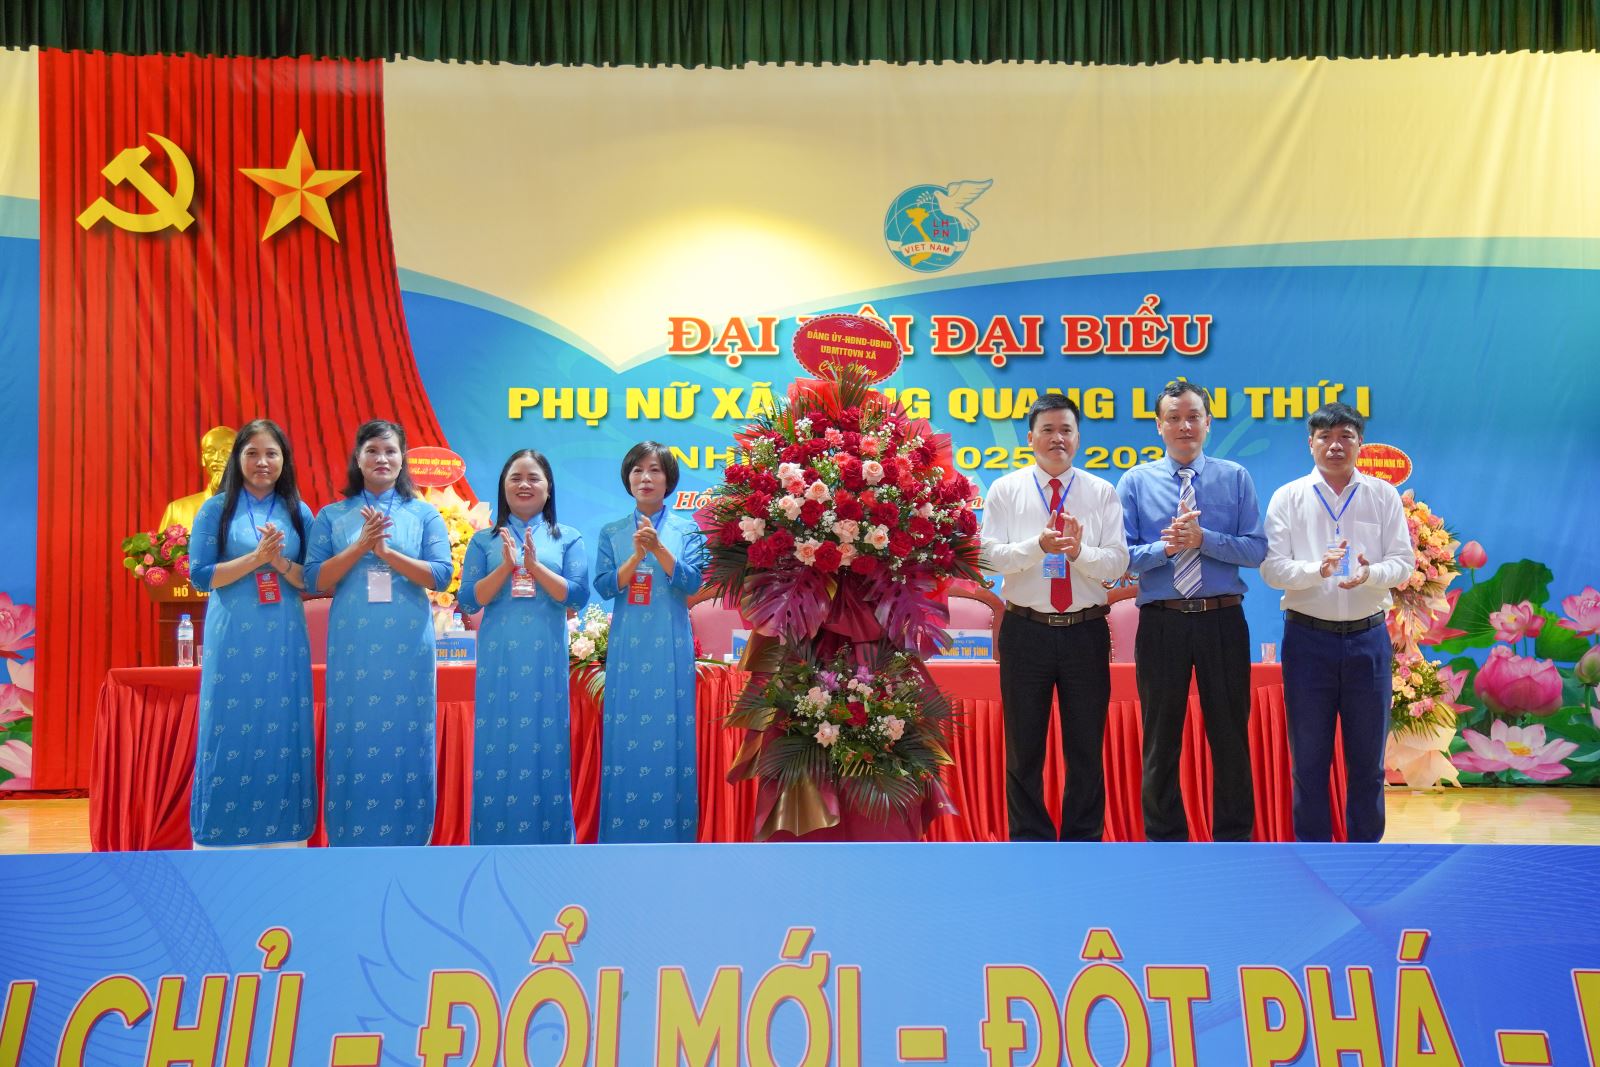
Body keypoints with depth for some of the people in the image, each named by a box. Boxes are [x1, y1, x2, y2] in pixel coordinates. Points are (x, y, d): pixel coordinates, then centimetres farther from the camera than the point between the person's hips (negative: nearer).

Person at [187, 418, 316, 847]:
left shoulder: (298, 513, 9)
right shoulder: (216, 509, 4)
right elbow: (199, 575, -3)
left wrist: (281, 562, -13)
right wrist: (255, 558, -14)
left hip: (284, 639, 2)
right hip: (233, 638, -2)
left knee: (283, 731, 2)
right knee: (229, 730, -1)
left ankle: (283, 836, 10)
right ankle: (219, 839, 8)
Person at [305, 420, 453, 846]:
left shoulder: (425, 514, 8)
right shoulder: (332, 516, 10)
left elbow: (441, 575, -3)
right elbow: (315, 580, 1)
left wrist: (386, 551, -13)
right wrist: (360, 546, -12)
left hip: (408, 646, 0)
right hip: (352, 645, 1)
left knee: (406, 738, 1)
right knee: (352, 739, 1)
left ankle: (406, 842, 9)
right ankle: (350, 842, 10)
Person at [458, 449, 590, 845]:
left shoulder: (567, 538, 7)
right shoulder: (484, 540, 9)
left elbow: (577, 596, -4)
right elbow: (469, 601, 1)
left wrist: (534, 565, -14)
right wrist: (506, 566, -13)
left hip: (546, 657, 0)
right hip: (498, 657, 1)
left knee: (545, 742, 0)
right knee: (498, 744, 0)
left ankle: (547, 840, 10)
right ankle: (495, 848, 9)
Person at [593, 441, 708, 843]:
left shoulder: (687, 530, 5)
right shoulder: (612, 532, 9)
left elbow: (692, 583, -6)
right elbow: (604, 587, -1)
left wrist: (657, 548, -19)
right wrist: (636, 556, -16)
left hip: (670, 647, -1)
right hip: (627, 647, 1)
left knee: (669, 734, -1)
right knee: (624, 735, 1)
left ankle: (670, 832, 6)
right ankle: (622, 832, 10)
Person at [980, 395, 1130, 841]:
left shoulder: (1102, 493, 5)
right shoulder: (1006, 490, 3)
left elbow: (1117, 563, -4)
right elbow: (990, 557, -7)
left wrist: (1080, 551, -23)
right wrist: (1039, 545, -22)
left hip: (1086, 632, 1)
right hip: (1026, 631, 0)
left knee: (1086, 749, 9)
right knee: (1024, 748, 8)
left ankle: (1084, 843, 23)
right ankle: (1030, 842, 22)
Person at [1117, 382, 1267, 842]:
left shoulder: (1236, 478, 5)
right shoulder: (1135, 482, 4)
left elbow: (1257, 550, -3)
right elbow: (1121, 556, -2)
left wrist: (1203, 538, -16)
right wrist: (1165, 547, -19)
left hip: (1223, 620, 0)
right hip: (1161, 623, 0)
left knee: (1230, 734, 10)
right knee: (1161, 738, 9)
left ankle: (1234, 839, 24)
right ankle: (1165, 839, 23)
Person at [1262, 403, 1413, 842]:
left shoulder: (1383, 495, 5)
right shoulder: (1288, 497, 2)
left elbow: (1402, 562, 0)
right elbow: (1272, 568, -5)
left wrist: (1371, 573, -21)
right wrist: (1318, 569, -23)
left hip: (1368, 638, 1)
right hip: (1309, 637, -1)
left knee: (1367, 756, 9)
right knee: (1309, 756, 7)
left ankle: (1366, 845, 23)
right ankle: (1312, 847, 19)